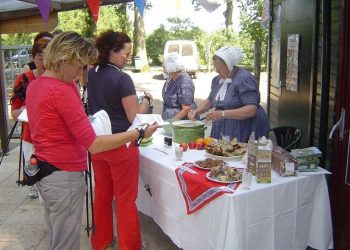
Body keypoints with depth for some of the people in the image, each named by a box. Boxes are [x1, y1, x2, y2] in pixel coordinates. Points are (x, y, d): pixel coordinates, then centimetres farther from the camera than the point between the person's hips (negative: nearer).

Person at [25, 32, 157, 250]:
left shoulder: (35, 85, 7)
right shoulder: (62, 91, -23)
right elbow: (93, 145, -26)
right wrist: (139, 133, -22)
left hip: (44, 171, 10)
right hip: (64, 177, -10)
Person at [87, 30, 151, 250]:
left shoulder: (92, 75, 4)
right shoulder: (122, 78, -17)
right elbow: (134, 118, -15)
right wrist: (145, 102, 1)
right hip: (121, 145, -7)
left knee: (102, 195, 19)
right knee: (125, 199, 6)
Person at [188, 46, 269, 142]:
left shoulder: (244, 79, -16)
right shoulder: (217, 80, 9)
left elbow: (252, 110, -23)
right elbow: (210, 100, 22)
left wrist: (223, 114, -27)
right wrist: (197, 111, 2)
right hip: (222, 130, 6)